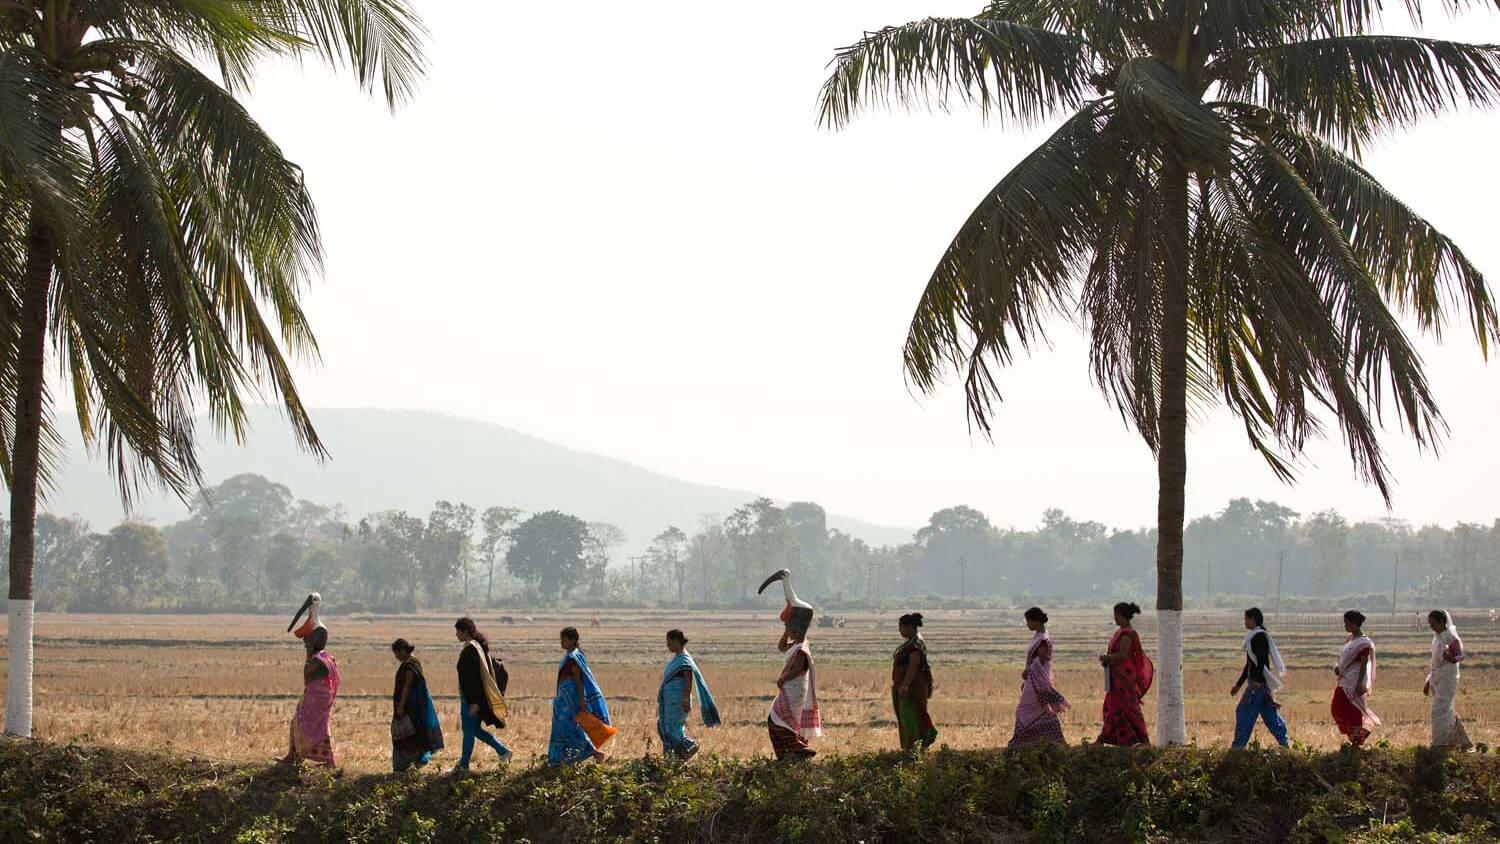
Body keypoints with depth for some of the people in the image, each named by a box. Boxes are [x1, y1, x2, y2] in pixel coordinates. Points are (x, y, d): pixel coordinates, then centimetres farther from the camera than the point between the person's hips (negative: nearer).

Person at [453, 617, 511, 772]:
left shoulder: (470, 650, -19)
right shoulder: (477, 647, 11)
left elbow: (473, 677, -23)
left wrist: (473, 702, -23)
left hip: (471, 698, -10)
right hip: (477, 697, 10)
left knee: (469, 731, 1)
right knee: (475, 730, 17)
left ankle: (463, 765, 10)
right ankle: (503, 751, 16)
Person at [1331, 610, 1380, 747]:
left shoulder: (1363, 642, -14)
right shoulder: (1350, 639, 13)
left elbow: (1363, 664, -18)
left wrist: (1360, 684, -23)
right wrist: (1338, 667, 2)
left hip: (1354, 681, -9)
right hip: (1345, 680, 9)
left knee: (1353, 710, -2)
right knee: (1337, 708, 8)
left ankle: (1356, 742, 9)